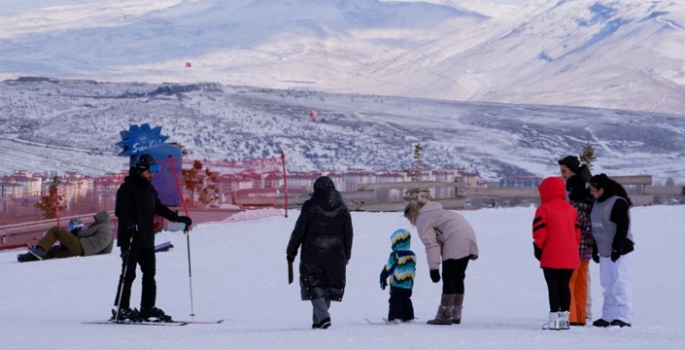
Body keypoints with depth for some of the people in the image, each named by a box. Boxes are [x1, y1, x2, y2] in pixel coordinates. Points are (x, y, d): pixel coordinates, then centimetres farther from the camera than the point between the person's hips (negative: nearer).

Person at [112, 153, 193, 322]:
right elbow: (120, 210, -19)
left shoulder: (149, 189, 17)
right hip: (131, 239, -8)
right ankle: (121, 309, -3)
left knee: (149, 273, 8)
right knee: (128, 274, -6)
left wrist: (178, 218, 17)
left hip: (147, 240, 8)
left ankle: (148, 307, 13)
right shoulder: (127, 188, -9)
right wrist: (129, 224, -35)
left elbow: (159, 208, 25)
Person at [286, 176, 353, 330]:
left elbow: (299, 230, -6)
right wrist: (346, 255, 19)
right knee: (329, 286, 12)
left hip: (312, 254, -4)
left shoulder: (310, 206, -7)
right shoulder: (342, 207, 5)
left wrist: (291, 251, 5)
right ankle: (318, 320, 15)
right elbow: (348, 233, 10)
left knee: (314, 285, -1)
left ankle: (323, 317, -19)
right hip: (335, 254, 4)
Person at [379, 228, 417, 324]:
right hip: (409, 283, 7)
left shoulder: (395, 255, -13)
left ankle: (395, 317, -11)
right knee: (406, 300, 16)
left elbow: (388, 268, -9)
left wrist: (383, 277, 2)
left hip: (397, 284, -7)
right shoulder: (412, 255, 8)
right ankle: (408, 317, 18)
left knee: (395, 300, -4)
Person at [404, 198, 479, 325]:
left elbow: (431, 244, -10)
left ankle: (444, 315, -4)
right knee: (458, 278, 14)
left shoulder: (423, 220, 1)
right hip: (469, 237, 9)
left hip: (455, 243, -9)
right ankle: (456, 314, 16)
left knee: (448, 278, -4)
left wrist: (434, 268, -11)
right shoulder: (436, 211, 30)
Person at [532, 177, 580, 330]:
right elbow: (577, 232, 14)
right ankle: (564, 317, 12)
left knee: (553, 287, -3)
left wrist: (538, 248, 2)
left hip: (551, 258, -6)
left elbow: (539, 232, -12)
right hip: (570, 257, 6)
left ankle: (555, 318, -6)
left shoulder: (544, 209, -8)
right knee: (564, 286, 12)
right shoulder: (570, 209, 12)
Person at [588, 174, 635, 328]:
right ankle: (608, 316, 13)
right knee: (608, 285, 10)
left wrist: (617, 247, -20)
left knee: (620, 284, -9)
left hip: (619, 251, -9)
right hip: (604, 252, 9)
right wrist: (595, 249, 16)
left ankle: (624, 317, -8)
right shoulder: (598, 203, 13)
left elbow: (623, 227, -18)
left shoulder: (618, 202, -14)